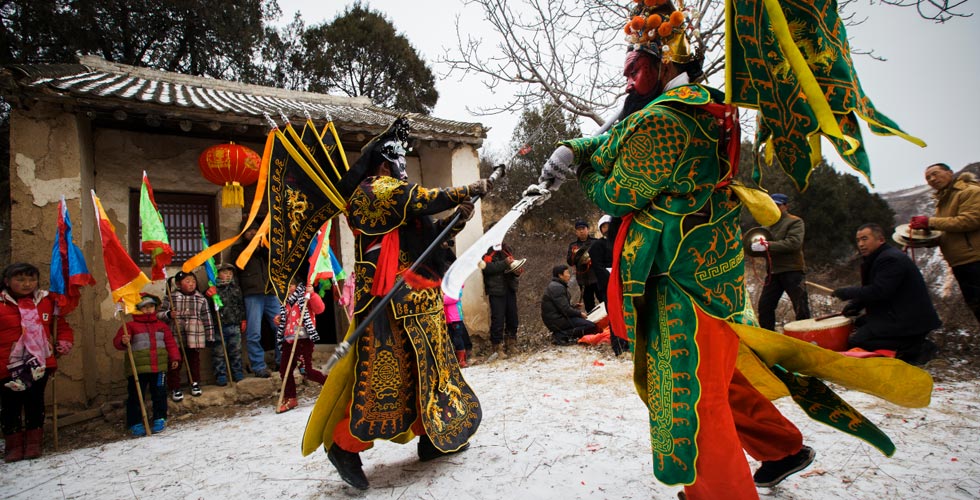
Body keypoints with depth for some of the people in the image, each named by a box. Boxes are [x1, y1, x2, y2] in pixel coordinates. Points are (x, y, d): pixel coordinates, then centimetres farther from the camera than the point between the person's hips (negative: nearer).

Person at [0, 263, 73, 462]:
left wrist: (64, 343, 1)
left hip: (40, 364, 2)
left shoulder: (47, 302, 6)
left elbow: (62, 325, 15)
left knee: (35, 403, 9)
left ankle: (34, 443, 20)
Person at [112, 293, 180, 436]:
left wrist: (174, 358, 4)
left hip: (159, 367, 3)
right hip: (137, 369, -3)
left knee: (160, 394, 10)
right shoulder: (131, 326, -1)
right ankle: (135, 423, 15)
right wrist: (123, 341, -33)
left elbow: (170, 343, 12)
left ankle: (160, 419, 23)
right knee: (136, 396, 3)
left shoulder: (162, 326, 11)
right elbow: (117, 341, -9)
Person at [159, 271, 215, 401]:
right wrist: (168, 314, -21)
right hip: (175, 337, -1)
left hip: (195, 337, 1)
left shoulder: (201, 299, 4)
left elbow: (207, 318, 6)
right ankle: (175, 388, 15)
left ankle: (195, 383, 29)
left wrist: (210, 336, 5)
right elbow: (159, 314, 1)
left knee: (194, 360, 13)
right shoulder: (170, 298, 0)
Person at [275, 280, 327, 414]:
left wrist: (312, 294, -30)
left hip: (303, 340, -8)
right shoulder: (288, 302, 20)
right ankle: (290, 399, 21)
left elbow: (320, 308, -21)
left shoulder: (305, 297, -4)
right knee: (284, 370, 8)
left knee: (307, 371, -9)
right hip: (289, 341, 8)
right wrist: (279, 320, 13)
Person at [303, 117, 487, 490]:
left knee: (426, 366, 14)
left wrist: (458, 217, 6)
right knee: (383, 373, -9)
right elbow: (420, 200, -20)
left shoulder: (392, 196, 24)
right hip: (389, 300, -10)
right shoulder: (373, 190, -5)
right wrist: (465, 192, -10)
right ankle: (344, 445, 5)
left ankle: (435, 436, 25)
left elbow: (428, 233, 22)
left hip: (416, 301, 10)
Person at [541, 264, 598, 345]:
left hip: (557, 316, 11)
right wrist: (580, 313, -7)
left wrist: (574, 307, 8)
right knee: (591, 326, -15)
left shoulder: (554, 285, 15)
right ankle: (561, 335, -17)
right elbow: (565, 310, -20)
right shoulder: (557, 287, -17)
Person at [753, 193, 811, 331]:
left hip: (792, 271, -6)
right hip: (773, 272, 7)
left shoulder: (795, 222, -3)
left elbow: (794, 243, -19)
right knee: (764, 306, 7)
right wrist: (757, 244, -3)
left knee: (801, 309, -1)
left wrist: (768, 245, -26)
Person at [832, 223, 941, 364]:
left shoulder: (891, 259, -18)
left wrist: (848, 292, -14)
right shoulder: (876, 258, 15)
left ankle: (914, 347, -12)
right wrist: (856, 305, 7)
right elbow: (871, 289, 22)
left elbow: (878, 291, -25)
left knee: (856, 341, -19)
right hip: (896, 314, 11)